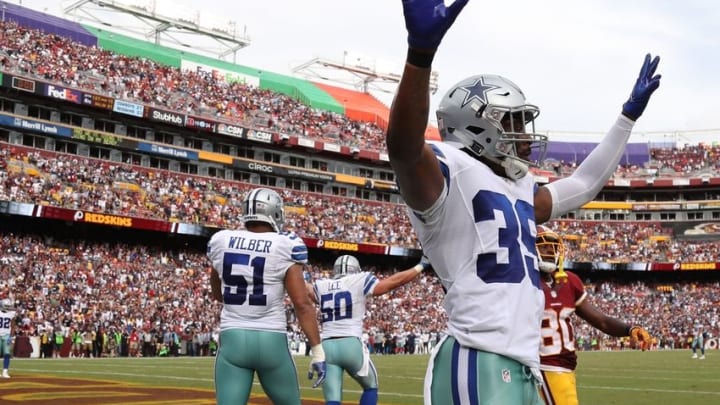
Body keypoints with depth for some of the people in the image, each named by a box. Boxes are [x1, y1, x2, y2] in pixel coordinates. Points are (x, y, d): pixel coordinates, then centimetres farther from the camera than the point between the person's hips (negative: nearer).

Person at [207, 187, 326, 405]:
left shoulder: (221, 242, 4)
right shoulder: (285, 247, -7)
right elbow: (302, 304, -11)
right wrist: (317, 350, -8)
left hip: (232, 340, 2)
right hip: (271, 342, -2)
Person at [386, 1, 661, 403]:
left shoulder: (520, 189, 22)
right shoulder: (450, 171, -6)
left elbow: (583, 185, 39)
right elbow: (404, 148, -29)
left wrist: (630, 114, 41)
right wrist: (422, 49, -43)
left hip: (523, 369, 10)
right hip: (479, 367, -10)